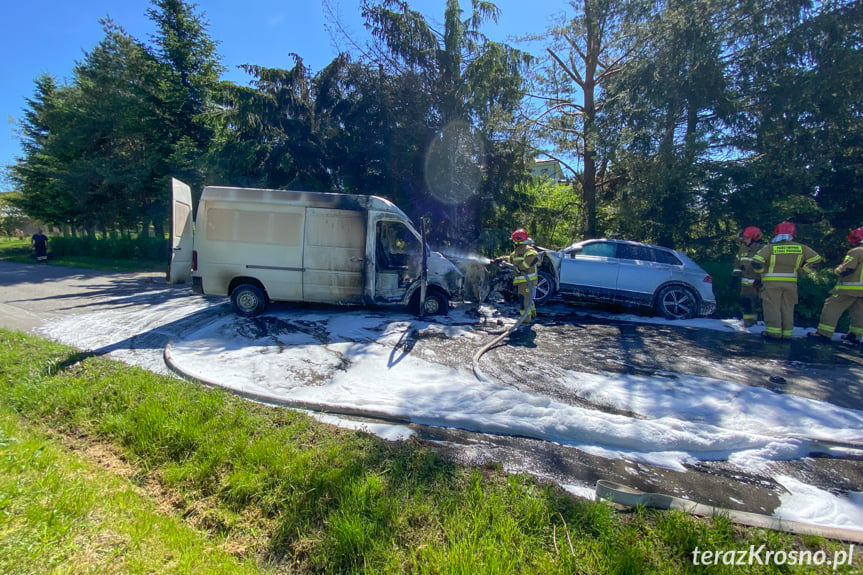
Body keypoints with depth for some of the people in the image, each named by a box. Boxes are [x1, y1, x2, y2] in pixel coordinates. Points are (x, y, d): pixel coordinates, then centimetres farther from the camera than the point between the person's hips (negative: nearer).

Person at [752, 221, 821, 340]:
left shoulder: (770, 247, -8)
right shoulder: (800, 248, 5)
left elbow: (756, 262, -17)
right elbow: (816, 258, 13)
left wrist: (762, 272, 1)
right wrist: (805, 270, 19)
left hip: (772, 282, -4)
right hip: (791, 283, 4)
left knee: (772, 307, 0)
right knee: (787, 308, 11)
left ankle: (774, 331, -4)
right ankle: (787, 332, 13)